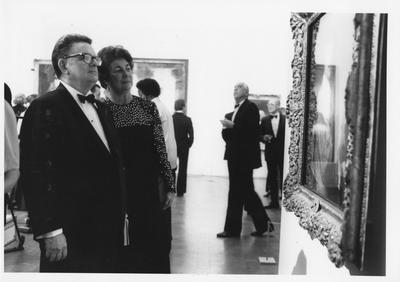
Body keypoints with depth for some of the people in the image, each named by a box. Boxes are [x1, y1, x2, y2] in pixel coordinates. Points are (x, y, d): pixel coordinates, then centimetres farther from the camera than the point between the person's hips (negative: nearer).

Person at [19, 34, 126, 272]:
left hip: (107, 232, 7)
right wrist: (51, 231, -19)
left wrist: (121, 215, 12)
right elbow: (36, 173, -17)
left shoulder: (101, 109, 15)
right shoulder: (46, 108, -10)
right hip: (69, 237, -7)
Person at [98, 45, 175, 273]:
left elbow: (161, 149, 5)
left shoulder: (148, 107, 4)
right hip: (119, 193, -2)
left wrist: (170, 186, 1)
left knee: (158, 254, 9)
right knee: (124, 258, 7)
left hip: (153, 192, 3)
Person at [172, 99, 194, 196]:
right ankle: (180, 191, 8)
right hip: (184, 148, -2)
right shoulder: (187, 119, -11)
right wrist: (188, 145, 4)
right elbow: (191, 136, -11)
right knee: (182, 169, 7)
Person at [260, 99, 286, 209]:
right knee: (272, 178, 8)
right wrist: (264, 137, -14)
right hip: (270, 153, 3)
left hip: (283, 153, -3)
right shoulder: (264, 120, 6)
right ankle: (274, 202, 15)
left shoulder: (285, 119, -2)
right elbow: (260, 135, 8)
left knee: (284, 177, 1)